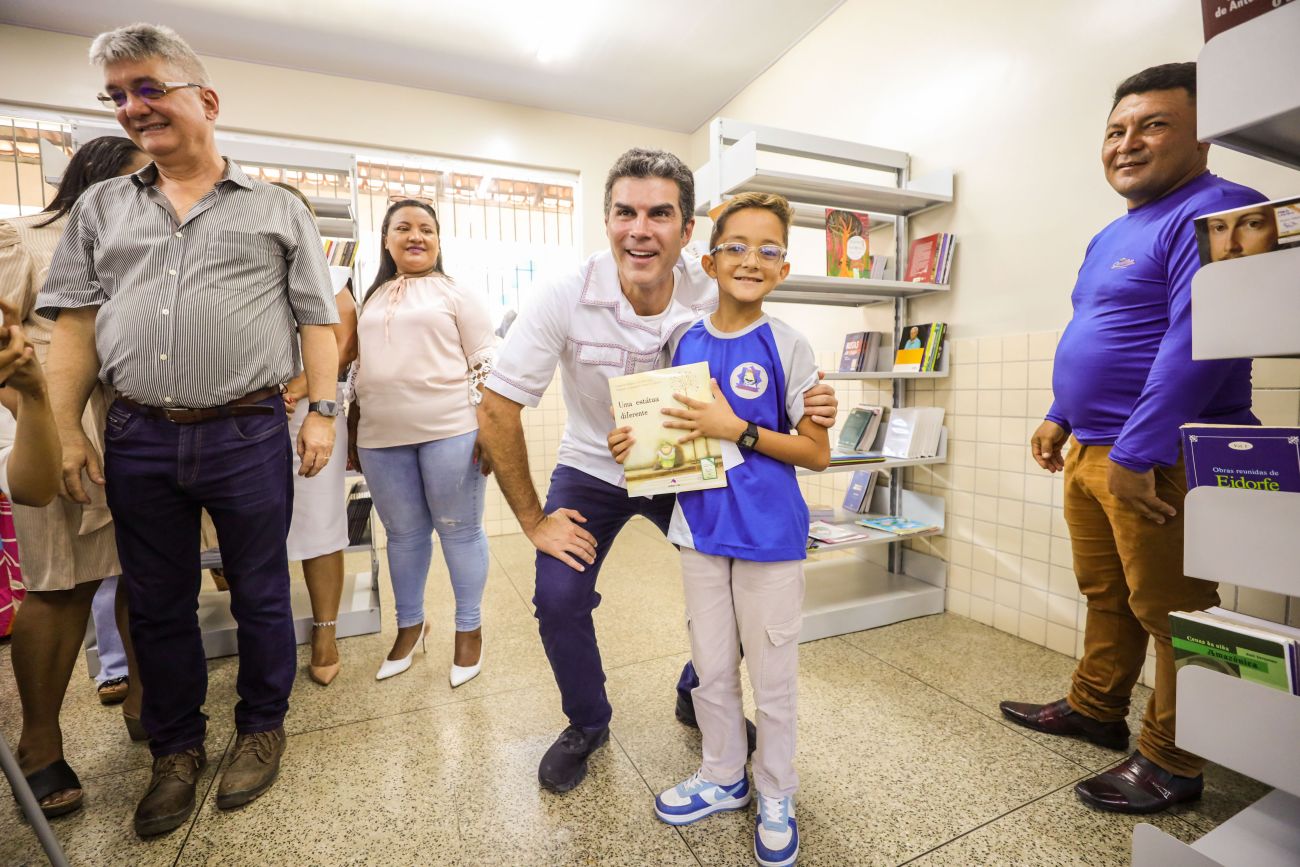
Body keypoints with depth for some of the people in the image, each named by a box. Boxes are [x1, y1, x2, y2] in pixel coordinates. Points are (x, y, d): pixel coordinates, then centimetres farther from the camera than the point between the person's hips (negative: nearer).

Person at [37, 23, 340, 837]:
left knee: (261, 595, 9)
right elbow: (75, 323, 11)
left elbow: (318, 321, 1)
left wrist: (322, 411, -7)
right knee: (158, 607, 14)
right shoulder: (100, 208, 14)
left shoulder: (279, 211, 5)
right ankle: (178, 747, 34)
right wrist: (65, 430, 4)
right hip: (138, 441, 4)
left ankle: (262, 727, 31)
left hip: (250, 436, -3)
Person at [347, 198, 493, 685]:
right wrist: (353, 429, 18)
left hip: (450, 429, -5)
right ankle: (410, 624, 33)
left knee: (459, 530, 4)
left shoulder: (454, 292, 2)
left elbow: (487, 361, -4)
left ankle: (469, 628, 21)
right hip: (382, 438, 5)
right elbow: (362, 369, 22)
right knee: (402, 534, 14)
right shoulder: (373, 299, 18)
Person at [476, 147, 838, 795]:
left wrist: (808, 407, -28)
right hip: (592, 467, -1)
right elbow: (497, 408, -19)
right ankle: (587, 723, 21)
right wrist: (533, 520, -17)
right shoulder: (565, 298, -23)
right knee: (558, 597, -13)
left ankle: (698, 698, 27)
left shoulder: (716, 301, -18)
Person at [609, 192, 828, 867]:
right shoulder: (684, 342, 3)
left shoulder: (787, 348, -10)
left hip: (769, 534, -3)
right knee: (711, 668, 19)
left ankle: (775, 796, 40)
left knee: (772, 675, 13)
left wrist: (739, 430, -21)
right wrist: (638, 442, -7)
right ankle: (722, 778, 44)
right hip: (700, 527, 4)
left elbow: (817, 453, -10)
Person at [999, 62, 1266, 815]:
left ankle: (1172, 764, 22)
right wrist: (1062, 417, 18)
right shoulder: (1110, 238, 18)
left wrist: (1137, 453, -25)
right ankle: (1096, 710, 35)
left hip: (1161, 461, -9)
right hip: (1090, 453, 9)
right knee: (1104, 595, 18)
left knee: (1171, 612, 5)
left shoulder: (1216, 212, -11)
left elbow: (1197, 341, -22)